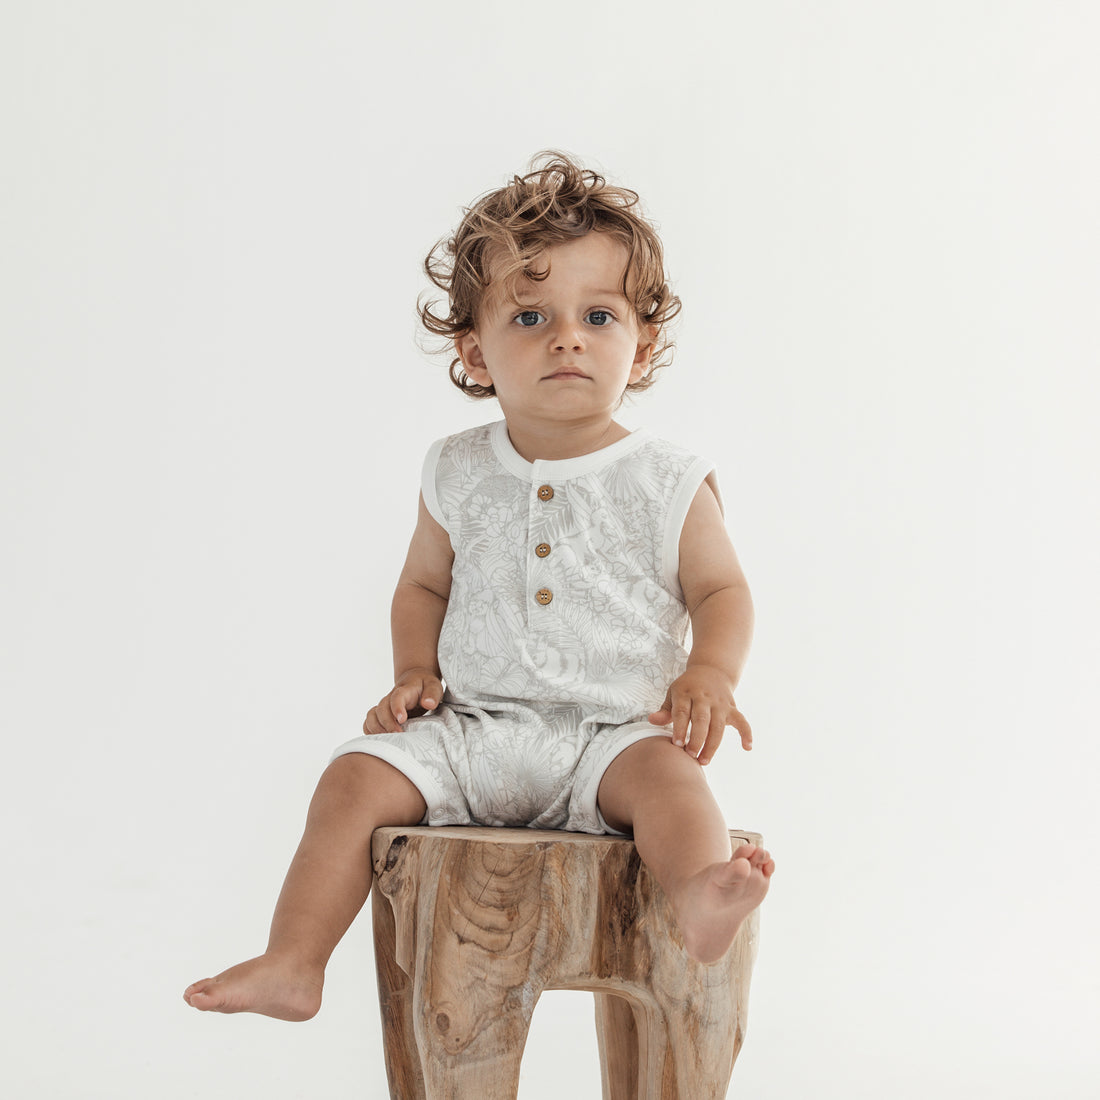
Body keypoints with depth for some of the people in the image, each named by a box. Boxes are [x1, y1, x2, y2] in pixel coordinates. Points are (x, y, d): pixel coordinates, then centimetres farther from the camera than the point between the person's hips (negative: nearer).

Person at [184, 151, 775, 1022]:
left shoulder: (667, 484, -1)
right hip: (472, 731, 3)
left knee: (665, 773, -33)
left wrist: (710, 674, -13)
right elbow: (424, 584, 18)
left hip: (612, 731, -2)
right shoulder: (460, 476, 5)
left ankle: (697, 902, -55)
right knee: (358, 778, -14)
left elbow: (721, 591, 7)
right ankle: (292, 965, -12)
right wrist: (415, 671, 1)